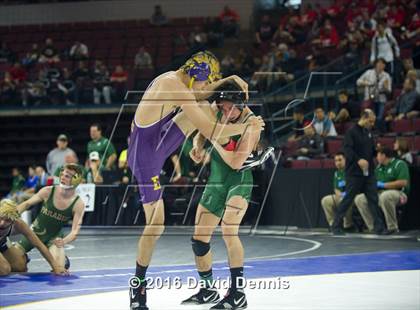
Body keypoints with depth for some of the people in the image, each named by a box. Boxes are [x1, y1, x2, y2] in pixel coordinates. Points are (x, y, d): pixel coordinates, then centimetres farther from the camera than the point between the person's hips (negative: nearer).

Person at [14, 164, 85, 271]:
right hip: (34, 231, 1)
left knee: (59, 268, -23)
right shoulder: (48, 191, -18)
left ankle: (64, 260, 14)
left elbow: (75, 231, -22)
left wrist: (64, 241, -43)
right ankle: (24, 258, 32)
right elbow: (27, 204, -3)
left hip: (54, 237, -1)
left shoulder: (78, 204, -20)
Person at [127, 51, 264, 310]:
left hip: (155, 146, 9)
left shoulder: (173, 79, 5)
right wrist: (248, 127, -12)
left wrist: (231, 79, 12)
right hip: (146, 158, -9)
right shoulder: (176, 87, -23)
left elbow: (202, 92, 27)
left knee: (204, 108, 6)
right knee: (156, 224, -3)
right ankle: (138, 287, 8)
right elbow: (209, 131, -23)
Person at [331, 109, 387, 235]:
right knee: (348, 199, -2)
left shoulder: (368, 133, 14)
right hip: (354, 173, -7)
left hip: (368, 172, 7)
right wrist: (358, 160, -30)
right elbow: (347, 149, -18)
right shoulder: (352, 132, -8)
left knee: (373, 199, 2)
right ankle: (336, 226, 8)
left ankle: (379, 227, 5)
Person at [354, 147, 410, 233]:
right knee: (359, 199, -8)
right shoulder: (379, 167, 17)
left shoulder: (399, 164, -6)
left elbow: (403, 182, -20)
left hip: (398, 193, -8)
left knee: (385, 196, -41)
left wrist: (383, 185, -17)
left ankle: (393, 228, -28)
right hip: (380, 193, 8)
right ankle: (373, 227, -7)